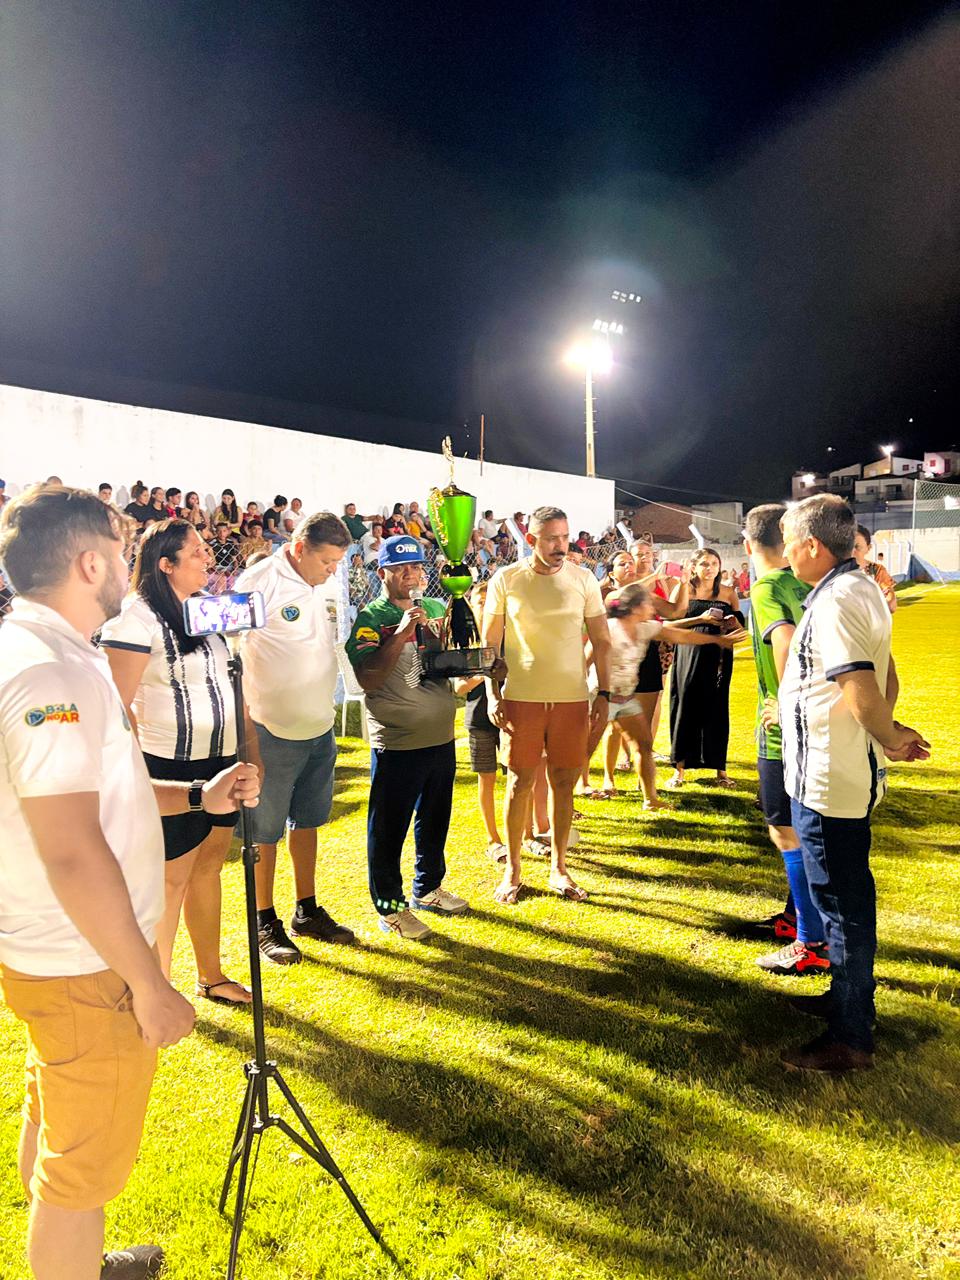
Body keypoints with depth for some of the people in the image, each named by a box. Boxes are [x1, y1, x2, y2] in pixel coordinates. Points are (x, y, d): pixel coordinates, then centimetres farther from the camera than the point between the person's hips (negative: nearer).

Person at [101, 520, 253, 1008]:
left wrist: (247, 747, 17)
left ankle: (211, 975, 31)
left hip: (220, 758, 7)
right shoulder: (137, 617, -14)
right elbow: (118, 704, -16)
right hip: (170, 766, -7)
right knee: (172, 878, 4)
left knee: (208, 865, 16)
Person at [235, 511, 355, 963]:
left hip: (319, 727, 7)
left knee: (307, 822, 18)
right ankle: (266, 924, 24)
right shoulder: (257, 583, -15)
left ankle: (308, 911, 33)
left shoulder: (327, 584, 6)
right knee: (265, 831, 8)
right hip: (272, 731, -6)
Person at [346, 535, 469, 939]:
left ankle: (428, 887, 39)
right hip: (396, 742, -6)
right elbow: (368, 680, -20)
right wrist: (400, 633, -26)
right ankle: (389, 906, 21)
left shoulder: (436, 610, 7)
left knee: (434, 819, 20)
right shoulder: (369, 619, -9)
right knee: (389, 827, 5)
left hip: (441, 736, 6)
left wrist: (437, 637, -7)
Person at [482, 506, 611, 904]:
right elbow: (489, 643, 3)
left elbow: (601, 642, 7)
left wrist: (604, 693, 2)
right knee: (519, 783, 5)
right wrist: (493, 696, -4)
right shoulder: (506, 580, -2)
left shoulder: (583, 580, 2)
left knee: (564, 783, 8)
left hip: (572, 699, 2)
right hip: (521, 698, -1)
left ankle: (558, 868, 23)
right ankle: (512, 870, 20)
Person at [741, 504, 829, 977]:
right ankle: (798, 915, 36)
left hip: (785, 732, -9)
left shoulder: (766, 588, -16)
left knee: (788, 833, 1)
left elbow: (786, 639, -33)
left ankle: (813, 945, 9)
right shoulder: (805, 584, 8)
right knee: (797, 830, 21)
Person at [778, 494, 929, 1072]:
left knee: (842, 904, 2)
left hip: (827, 781, -10)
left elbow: (862, 694, -27)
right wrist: (889, 734, 8)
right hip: (852, 773, 10)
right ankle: (850, 995, 40)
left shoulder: (835, 601, -22)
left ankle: (850, 1038, 17)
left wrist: (890, 738, -10)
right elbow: (887, 677, 15)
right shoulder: (865, 589, 11)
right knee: (849, 896, 22)